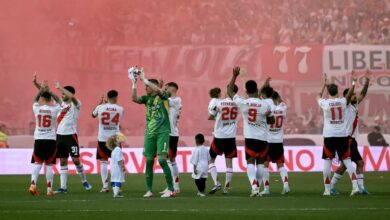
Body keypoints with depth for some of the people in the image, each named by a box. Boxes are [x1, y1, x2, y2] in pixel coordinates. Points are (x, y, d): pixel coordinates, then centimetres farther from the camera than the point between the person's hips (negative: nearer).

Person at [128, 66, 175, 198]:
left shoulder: (163, 96, -3)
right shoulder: (147, 98, 11)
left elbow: (158, 90, -24)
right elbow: (134, 99, -4)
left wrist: (143, 79, -23)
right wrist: (134, 83, -12)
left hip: (162, 132, -6)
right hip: (149, 133, 6)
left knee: (162, 160, -14)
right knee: (149, 161, 4)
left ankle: (171, 190, -9)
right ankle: (149, 190, 11)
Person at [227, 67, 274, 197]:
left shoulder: (242, 103, -7)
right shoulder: (265, 105, -7)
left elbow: (230, 91, 8)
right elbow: (272, 120, 6)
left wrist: (234, 76, 14)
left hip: (250, 137, -1)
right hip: (262, 137, 1)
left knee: (250, 162, -1)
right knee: (260, 163, 13)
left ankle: (254, 187, -20)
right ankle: (260, 187, 14)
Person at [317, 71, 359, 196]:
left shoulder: (325, 103, -3)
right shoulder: (343, 101, 0)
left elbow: (318, 96, 20)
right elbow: (350, 94, 21)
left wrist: (324, 84, 31)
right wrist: (353, 82, 33)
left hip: (329, 136, -1)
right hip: (342, 135, 1)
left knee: (327, 162, 3)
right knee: (347, 161, 3)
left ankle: (327, 189, 3)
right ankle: (355, 185, -9)